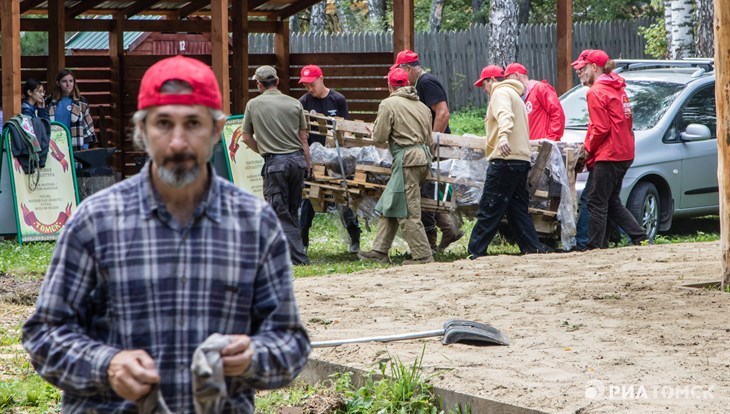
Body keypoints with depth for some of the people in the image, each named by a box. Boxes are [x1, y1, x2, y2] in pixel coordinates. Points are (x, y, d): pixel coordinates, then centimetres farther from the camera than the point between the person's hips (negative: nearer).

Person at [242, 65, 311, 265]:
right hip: (297, 159, 3)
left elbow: (247, 138, 9)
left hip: (275, 162, -3)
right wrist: (308, 165, 15)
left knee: (280, 212, 1)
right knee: (292, 211, 14)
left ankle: (298, 258, -7)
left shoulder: (253, 104, 2)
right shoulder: (294, 104, 7)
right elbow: (303, 139, 8)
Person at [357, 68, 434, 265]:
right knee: (389, 206, 14)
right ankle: (380, 251, 14)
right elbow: (429, 139, 17)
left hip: (406, 159, -8)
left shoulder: (388, 104, -5)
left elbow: (379, 136, -8)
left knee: (407, 212, -4)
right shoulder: (422, 106, 16)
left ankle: (423, 255, -5)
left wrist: (375, 128, 14)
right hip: (423, 155, 8)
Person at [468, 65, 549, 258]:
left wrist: (503, 136, -43)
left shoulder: (500, 93, -4)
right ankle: (534, 248, 6)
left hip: (505, 158, -10)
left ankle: (476, 251, -9)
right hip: (522, 159, 10)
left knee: (489, 208, -9)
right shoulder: (515, 95, 27)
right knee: (518, 209, 11)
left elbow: (505, 116, -24)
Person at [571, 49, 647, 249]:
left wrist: (587, 149, -4)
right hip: (624, 153, 10)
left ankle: (595, 246, -4)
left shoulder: (596, 92, -12)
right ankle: (640, 237, 11)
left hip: (607, 156, -10)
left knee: (597, 203, -5)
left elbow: (601, 128, -18)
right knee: (612, 202, 17)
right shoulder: (617, 88, 16)